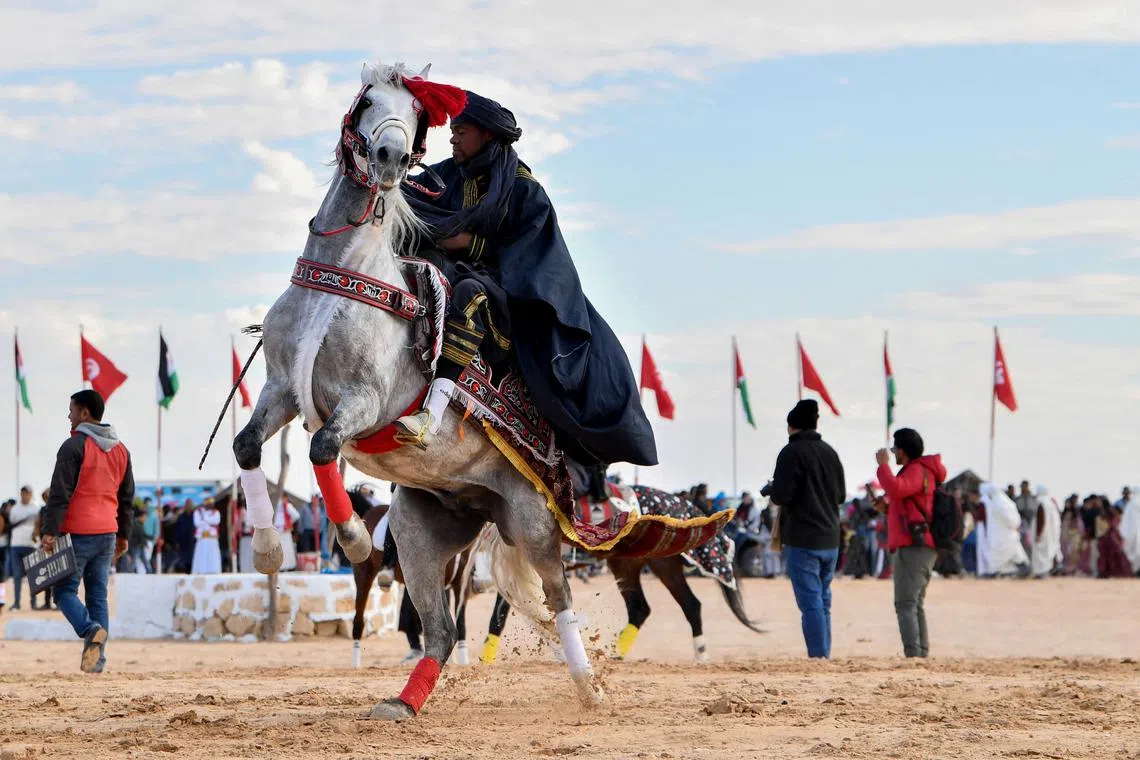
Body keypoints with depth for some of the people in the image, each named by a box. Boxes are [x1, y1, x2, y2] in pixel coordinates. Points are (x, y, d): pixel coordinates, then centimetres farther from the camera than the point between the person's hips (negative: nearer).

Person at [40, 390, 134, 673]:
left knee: (64, 590, 1)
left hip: (78, 532, -6)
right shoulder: (120, 450, 13)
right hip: (107, 533, 6)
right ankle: (96, 659, 2)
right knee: (98, 596, 7)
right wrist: (123, 535, 24)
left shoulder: (75, 446, -9)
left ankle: (91, 630, -25)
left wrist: (49, 532, -15)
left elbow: (60, 493, -14)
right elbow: (127, 497, 18)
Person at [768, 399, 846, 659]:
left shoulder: (792, 452, -11)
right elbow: (841, 495, 18)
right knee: (823, 602, 13)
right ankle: (825, 656, 13)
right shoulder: (830, 452, 11)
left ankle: (818, 657, -12)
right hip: (830, 539, 7)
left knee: (811, 603, -8)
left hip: (802, 540, -7)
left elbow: (781, 495, -17)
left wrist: (771, 492, 3)